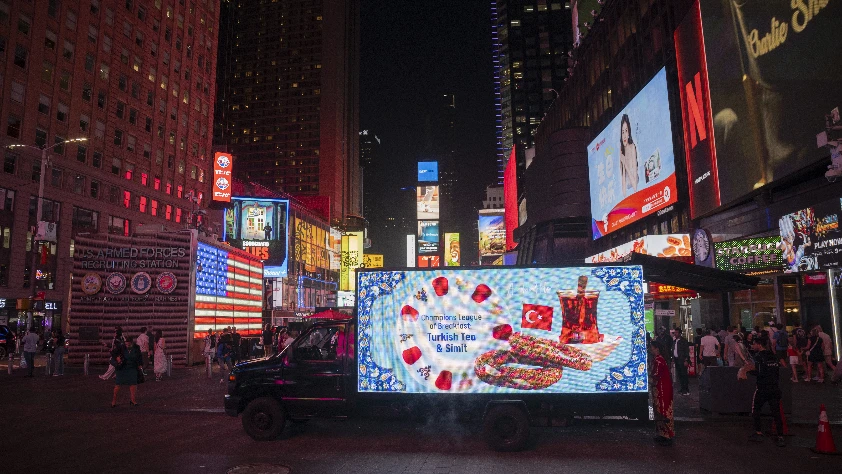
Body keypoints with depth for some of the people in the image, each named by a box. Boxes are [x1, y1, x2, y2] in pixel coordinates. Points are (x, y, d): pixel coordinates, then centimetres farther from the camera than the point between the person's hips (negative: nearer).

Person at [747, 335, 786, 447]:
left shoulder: (758, 357, -11)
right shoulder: (774, 356, 11)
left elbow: (759, 373, -19)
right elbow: (778, 373, 12)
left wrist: (749, 370, -3)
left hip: (763, 388, -6)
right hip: (775, 388, 6)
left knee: (755, 409, 11)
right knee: (776, 412, 4)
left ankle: (758, 433, 11)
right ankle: (780, 437, 0)